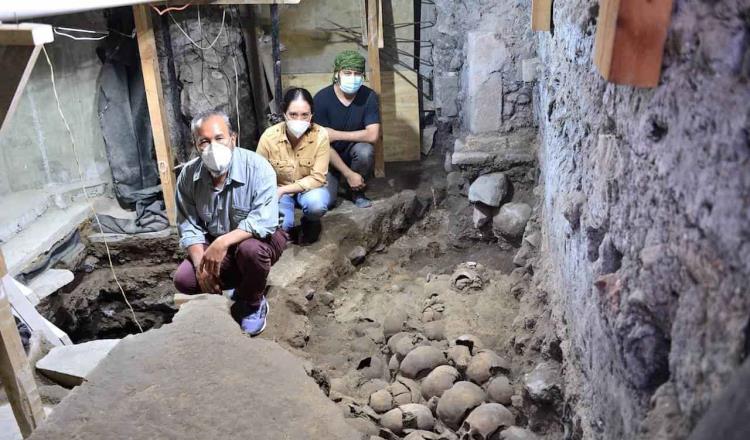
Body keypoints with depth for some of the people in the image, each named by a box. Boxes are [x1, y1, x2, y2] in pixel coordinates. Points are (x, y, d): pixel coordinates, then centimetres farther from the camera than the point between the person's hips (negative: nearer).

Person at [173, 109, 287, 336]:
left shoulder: (257, 167, -25)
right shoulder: (188, 175, -11)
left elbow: (264, 220, -35)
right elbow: (189, 227, -8)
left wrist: (224, 241, -43)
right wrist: (201, 264, -23)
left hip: (260, 238, -4)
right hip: (215, 246, 4)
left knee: (250, 249, -38)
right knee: (183, 279, -16)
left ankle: (253, 302, -6)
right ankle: (243, 287, 11)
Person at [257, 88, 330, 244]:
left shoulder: (320, 135, -23)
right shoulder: (269, 136, -20)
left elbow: (317, 178, -21)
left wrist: (283, 190, -26)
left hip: (309, 188, -1)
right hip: (278, 190, 1)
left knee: (316, 204, -35)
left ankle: (310, 223, 2)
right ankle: (285, 226, 13)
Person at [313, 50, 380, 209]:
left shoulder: (369, 96, -14)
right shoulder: (322, 98, -18)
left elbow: (373, 135, -24)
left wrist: (336, 135, -24)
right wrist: (349, 174, -22)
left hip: (354, 153, 2)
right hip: (329, 156, -1)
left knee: (365, 150, -33)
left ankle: (357, 191, -4)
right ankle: (336, 180, 16)